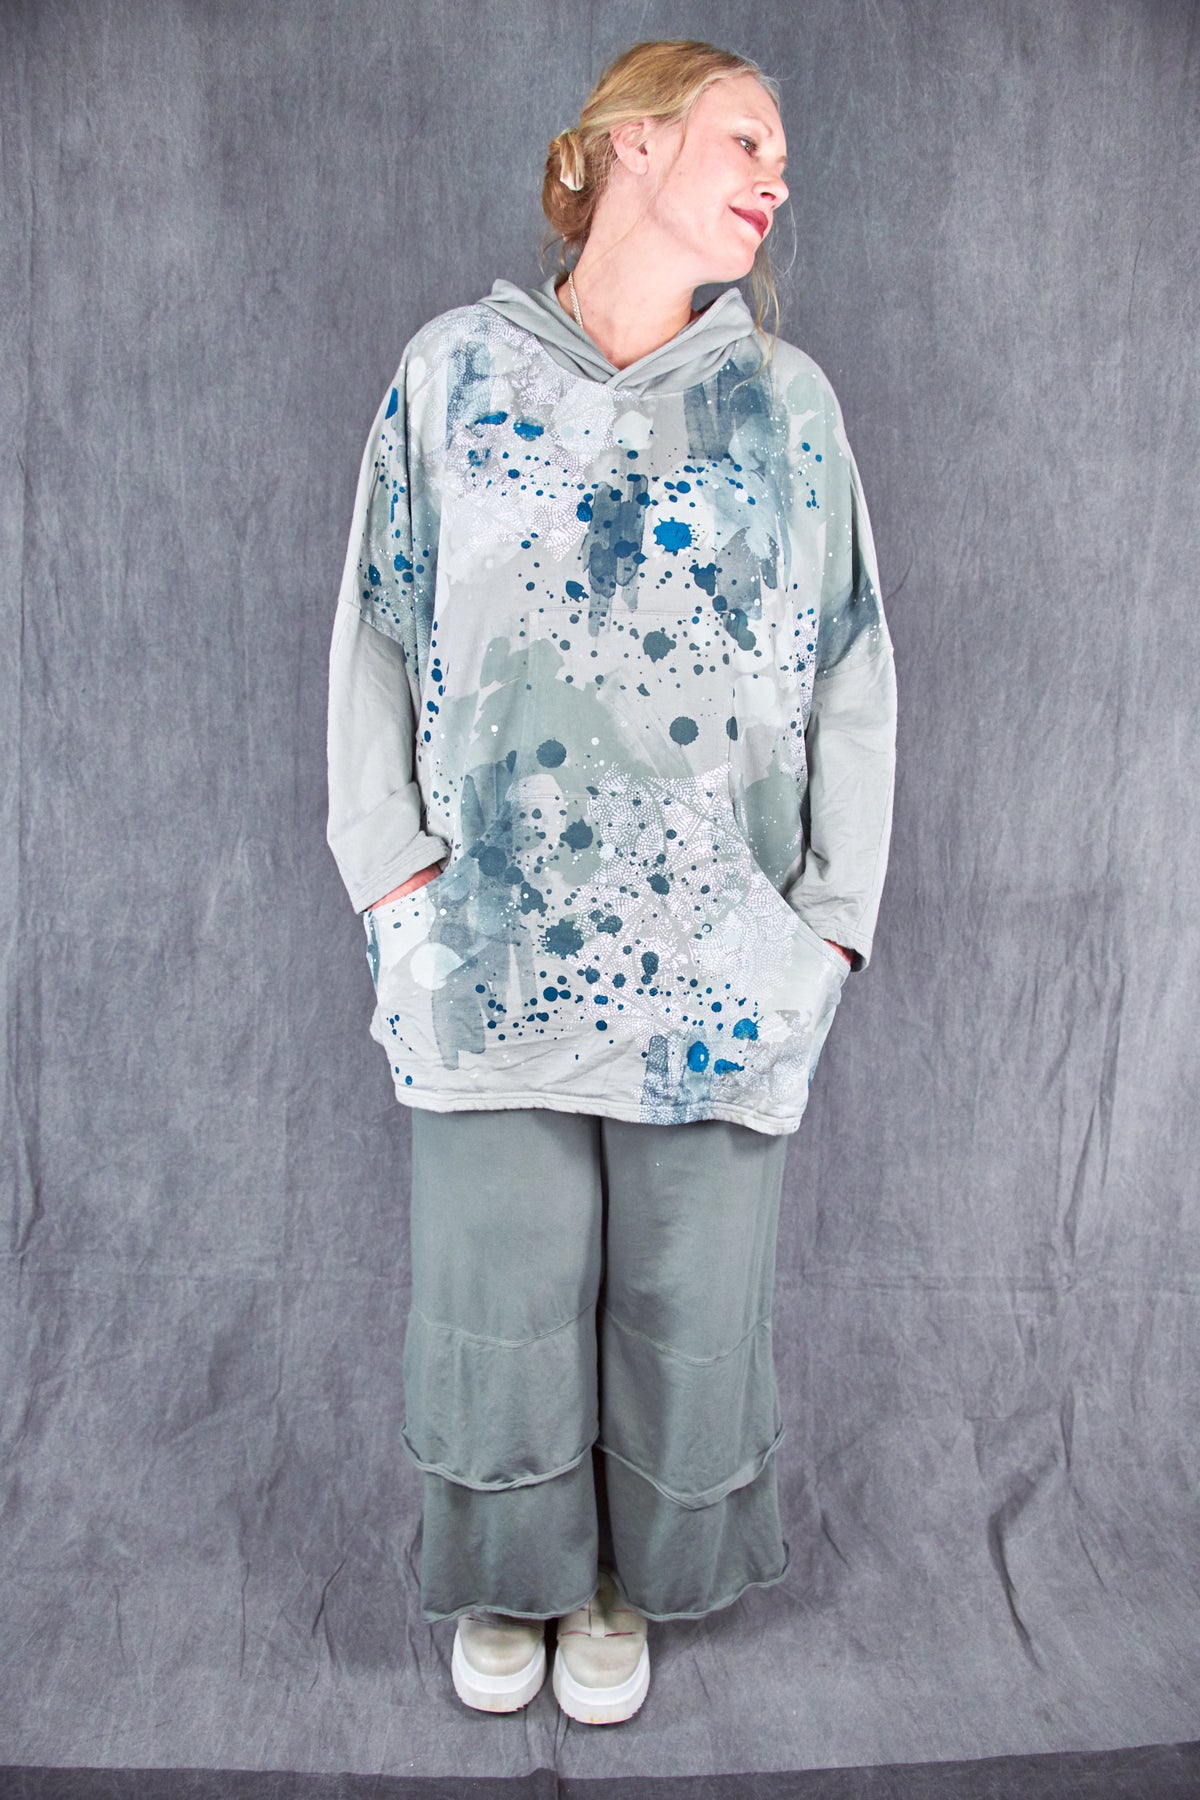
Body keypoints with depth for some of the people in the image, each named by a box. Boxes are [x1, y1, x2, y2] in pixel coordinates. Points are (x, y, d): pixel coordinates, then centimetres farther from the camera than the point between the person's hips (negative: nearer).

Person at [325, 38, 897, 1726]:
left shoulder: (789, 401, 8)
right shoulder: (455, 371, 5)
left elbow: (852, 678, 7)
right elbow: (376, 642, 5)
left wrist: (835, 923, 1)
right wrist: (392, 879, -3)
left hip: (716, 954, 1)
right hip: (493, 940, -1)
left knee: (689, 1294, 10)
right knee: (498, 1286, 9)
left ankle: (624, 1584, 38)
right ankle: (508, 1574, 38)